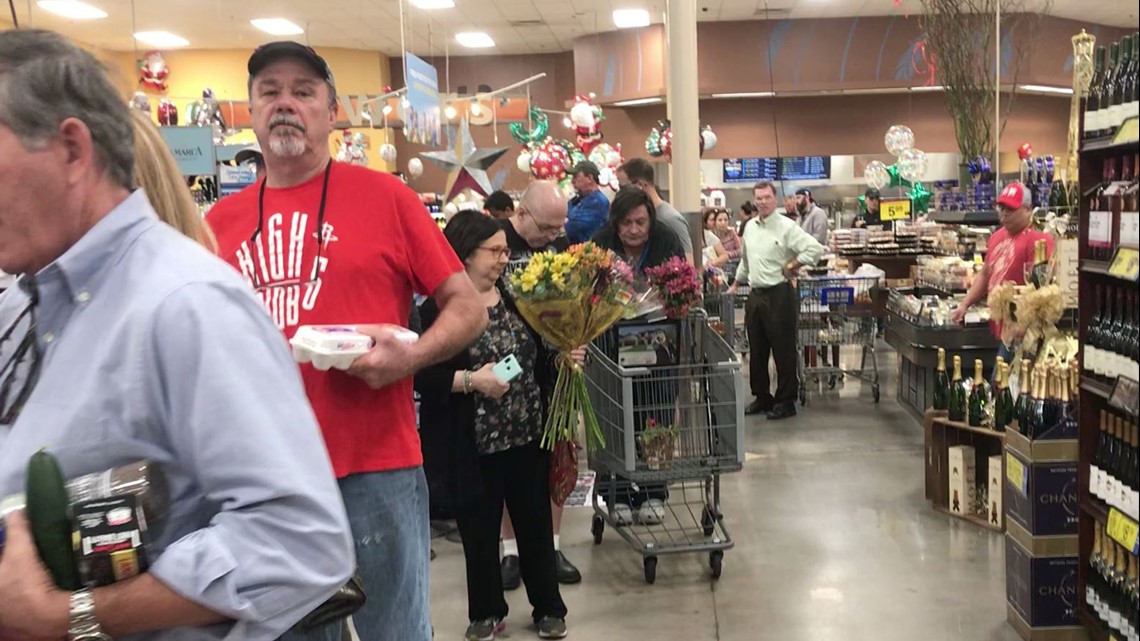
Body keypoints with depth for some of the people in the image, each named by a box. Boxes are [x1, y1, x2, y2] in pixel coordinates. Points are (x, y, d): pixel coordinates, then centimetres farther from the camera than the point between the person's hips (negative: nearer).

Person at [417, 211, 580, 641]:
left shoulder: (515, 297, 8)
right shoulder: (438, 308, -9)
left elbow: (538, 356, 15)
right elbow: (422, 376, -14)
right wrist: (471, 380, -24)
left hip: (529, 435, 4)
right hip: (473, 444, -4)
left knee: (536, 522, 13)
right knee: (480, 529, 9)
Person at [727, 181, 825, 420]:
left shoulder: (786, 227, -10)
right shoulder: (750, 227, 11)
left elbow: (815, 249, -17)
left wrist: (792, 266, -12)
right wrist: (736, 284, 29)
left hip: (778, 295, -7)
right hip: (755, 295, 7)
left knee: (783, 351, 1)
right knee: (757, 351, 13)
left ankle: (785, 402, 9)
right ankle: (762, 398, 25)